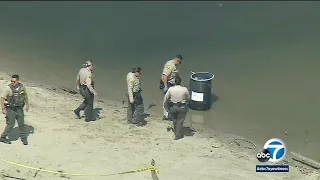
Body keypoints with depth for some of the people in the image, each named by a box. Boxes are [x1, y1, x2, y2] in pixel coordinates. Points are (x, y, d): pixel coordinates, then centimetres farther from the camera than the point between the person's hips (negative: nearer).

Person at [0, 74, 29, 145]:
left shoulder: (22, 86, -5)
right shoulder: (8, 88, -18)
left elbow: (25, 95, 13)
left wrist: (27, 104, 15)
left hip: (19, 108, 4)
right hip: (10, 109, -4)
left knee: (21, 123, 8)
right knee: (11, 124, 0)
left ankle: (24, 138, 24)